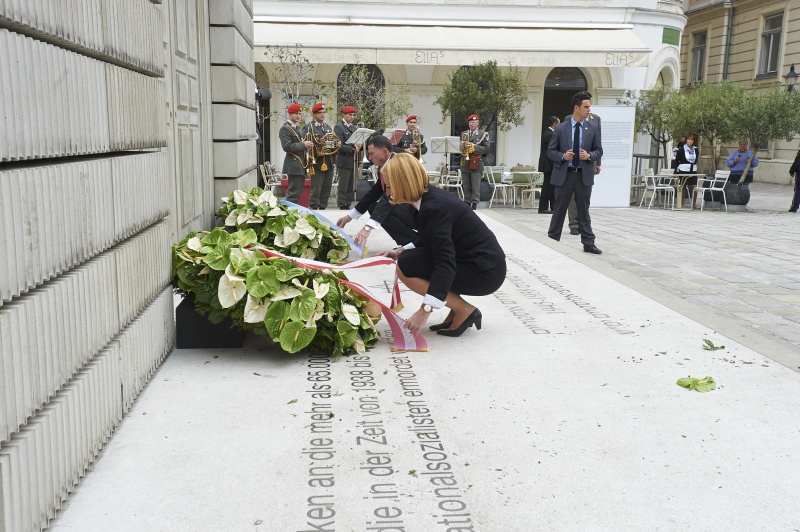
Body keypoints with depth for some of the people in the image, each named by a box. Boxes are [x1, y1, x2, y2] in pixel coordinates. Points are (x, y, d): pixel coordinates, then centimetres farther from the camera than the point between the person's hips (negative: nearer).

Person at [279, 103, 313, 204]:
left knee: (298, 192, 12)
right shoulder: (285, 129, -9)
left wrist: (306, 146, 7)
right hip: (294, 164, -9)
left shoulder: (296, 128, 20)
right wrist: (303, 145, -19)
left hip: (300, 164, 9)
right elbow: (287, 146, -20)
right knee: (294, 192, -10)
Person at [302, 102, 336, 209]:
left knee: (327, 189, 9)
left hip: (329, 163, 6)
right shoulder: (308, 127, -2)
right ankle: (314, 209, 2)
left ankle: (322, 208, 17)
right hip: (317, 163, -6)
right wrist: (317, 151, -22)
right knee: (316, 190, -4)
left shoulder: (328, 127, 20)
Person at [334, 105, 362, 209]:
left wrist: (359, 146, -4)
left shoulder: (354, 127, 18)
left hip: (353, 161, 7)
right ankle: (341, 207, 3)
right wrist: (352, 149, -22)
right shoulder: (338, 127, -6)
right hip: (344, 161, -7)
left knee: (351, 187, 9)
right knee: (343, 187, -2)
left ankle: (348, 205, 15)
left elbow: (359, 142, 19)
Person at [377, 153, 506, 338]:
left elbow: (446, 264, -30)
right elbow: (435, 241, 22)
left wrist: (425, 310, -34)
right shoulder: (431, 196, 5)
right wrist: (401, 251, 13)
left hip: (485, 272, -9)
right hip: (480, 262, 9)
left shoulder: (433, 209, -23)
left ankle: (465, 311, -6)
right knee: (408, 258, 14)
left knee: (406, 267, -13)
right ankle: (457, 310, 10)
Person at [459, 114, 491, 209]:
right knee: (466, 186, 6)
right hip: (465, 164, 4)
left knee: (475, 187, -6)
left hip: (476, 164, -4)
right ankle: (467, 204, 13)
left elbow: (486, 148, -5)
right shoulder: (463, 134, 17)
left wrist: (473, 147, -15)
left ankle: (474, 205, -4)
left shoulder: (483, 134, 4)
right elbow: (459, 146, 16)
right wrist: (462, 146, -8)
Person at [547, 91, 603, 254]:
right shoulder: (561, 128, 0)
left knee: (584, 211, 7)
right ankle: (552, 240, 17)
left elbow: (599, 150, 8)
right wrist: (562, 156, -15)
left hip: (584, 175, 1)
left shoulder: (593, 128, 4)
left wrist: (589, 156, -12)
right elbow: (550, 151, 4)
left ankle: (588, 243, 12)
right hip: (564, 174, -1)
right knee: (559, 210, 7)